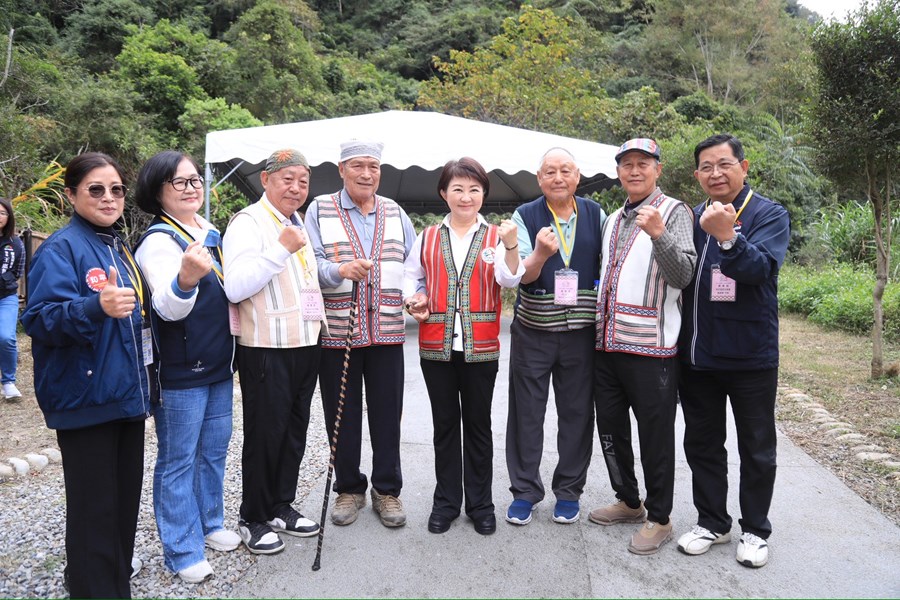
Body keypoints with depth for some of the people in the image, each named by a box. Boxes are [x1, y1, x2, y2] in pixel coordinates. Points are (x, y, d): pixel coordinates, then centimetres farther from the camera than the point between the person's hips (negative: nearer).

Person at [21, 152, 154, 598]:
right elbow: (39, 319, -22)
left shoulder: (119, 248, 14)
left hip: (127, 393, 8)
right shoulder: (60, 249, -10)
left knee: (125, 496, 14)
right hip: (86, 398, -7)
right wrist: (96, 307, -36)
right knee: (94, 506, -1)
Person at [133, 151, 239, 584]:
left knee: (214, 450, 19)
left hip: (218, 364, 8)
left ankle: (209, 524, 36)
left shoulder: (210, 233, 9)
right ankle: (183, 550, 18)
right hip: (180, 371, -8)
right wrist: (185, 279, -46)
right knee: (178, 461, 5)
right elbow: (168, 308, -27)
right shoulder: (160, 240, -15)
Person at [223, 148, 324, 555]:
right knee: (264, 435, 3)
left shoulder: (297, 226, 17)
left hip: (305, 347, 8)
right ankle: (254, 520, 19)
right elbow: (235, 287, -23)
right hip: (267, 350, -8)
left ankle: (281, 508, 30)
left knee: (294, 432, 15)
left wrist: (320, 325, 19)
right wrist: (281, 249, -24)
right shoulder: (248, 223, -10)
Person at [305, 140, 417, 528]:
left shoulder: (394, 212, 13)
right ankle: (349, 488, 26)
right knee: (342, 415, 8)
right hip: (336, 332, -2)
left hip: (387, 331, 2)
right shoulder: (319, 210, 3)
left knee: (387, 414, 7)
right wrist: (341, 270, -26)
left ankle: (387, 490, 23)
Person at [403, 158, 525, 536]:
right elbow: (412, 278, 13)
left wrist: (511, 246, -29)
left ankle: (480, 504, 23)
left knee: (478, 425, 9)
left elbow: (511, 280, -12)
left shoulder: (495, 236, 2)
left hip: (481, 347, -1)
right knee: (445, 424, 11)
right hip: (436, 345, 1)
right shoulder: (427, 238, 6)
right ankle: (446, 501, 25)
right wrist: (413, 301, -7)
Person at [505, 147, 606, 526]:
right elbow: (521, 276, -11)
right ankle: (524, 491, 20)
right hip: (532, 331, -1)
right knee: (526, 413, 5)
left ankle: (569, 491, 25)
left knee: (577, 413, 8)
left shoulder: (596, 215, 5)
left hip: (581, 331, 2)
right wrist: (541, 254, -30)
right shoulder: (525, 216, -2)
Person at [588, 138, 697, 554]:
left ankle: (659, 518, 19)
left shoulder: (674, 212, -3)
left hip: (651, 348, -7)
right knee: (610, 430, 16)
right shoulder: (613, 220, 17)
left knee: (655, 437, 3)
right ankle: (628, 501, 34)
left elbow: (684, 275, -15)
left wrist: (659, 234, -30)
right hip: (607, 345, 7)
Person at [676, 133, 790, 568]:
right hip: (696, 355, 4)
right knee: (701, 443, 14)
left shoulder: (769, 215, -6)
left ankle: (755, 530, 28)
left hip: (750, 356, -4)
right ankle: (712, 522, 31)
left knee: (756, 450, 10)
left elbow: (760, 267, -24)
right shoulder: (692, 218, 7)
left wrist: (727, 237, -41)